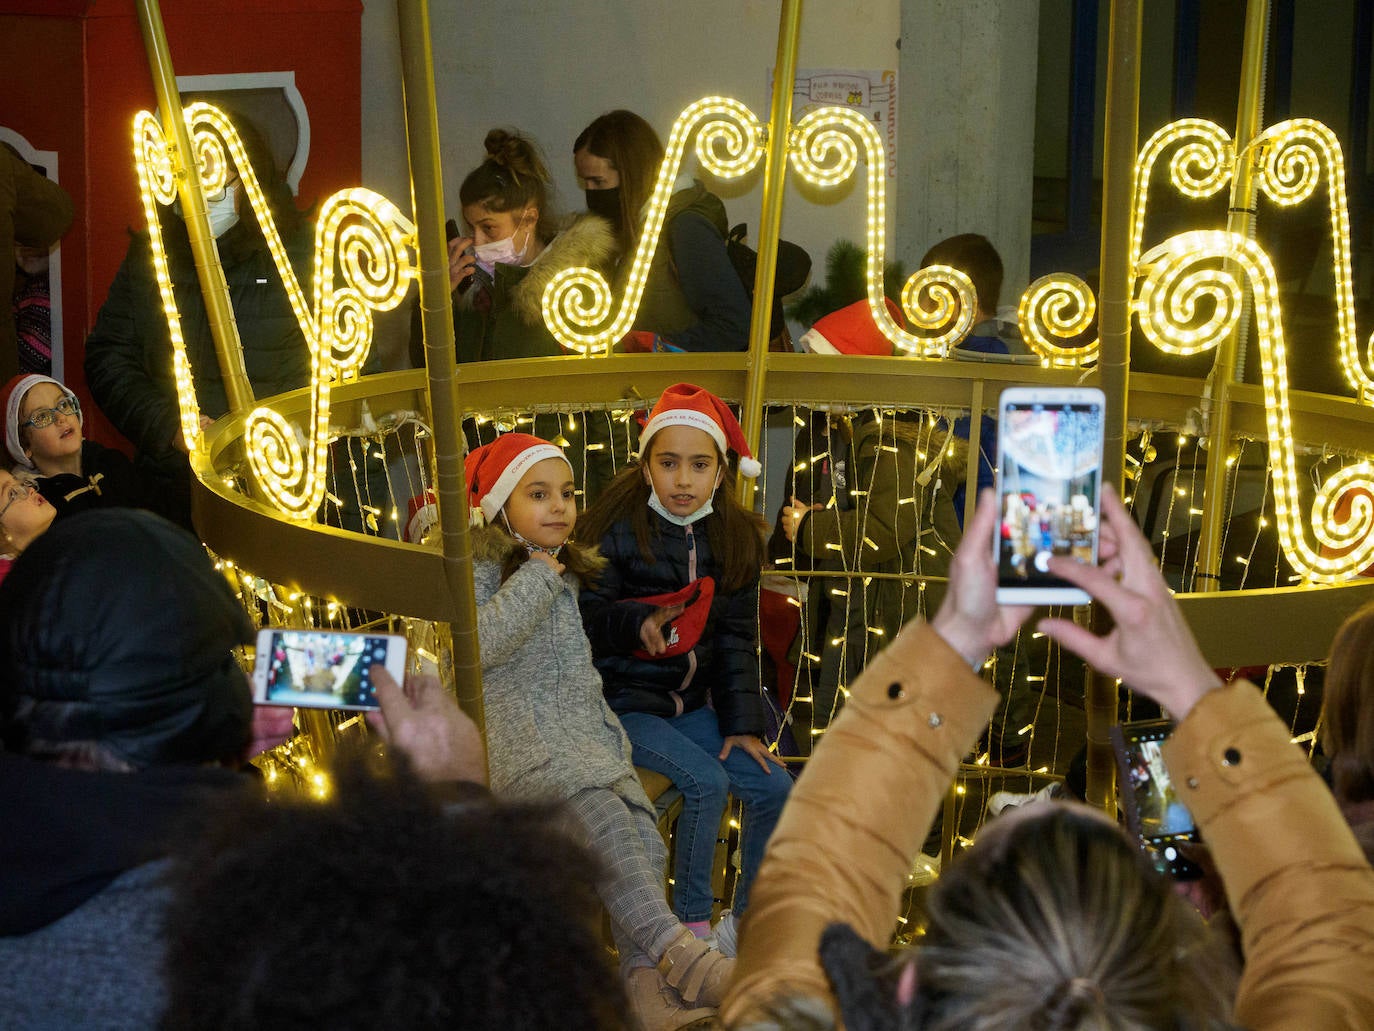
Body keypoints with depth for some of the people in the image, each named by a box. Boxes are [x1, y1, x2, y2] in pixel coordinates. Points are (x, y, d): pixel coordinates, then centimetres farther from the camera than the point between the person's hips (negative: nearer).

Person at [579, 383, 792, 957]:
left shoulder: (734, 538, 4)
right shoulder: (617, 528, -12)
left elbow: (736, 640, 7)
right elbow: (586, 616, -13)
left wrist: (742, 724, 0)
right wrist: (639, 622, -32)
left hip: (692, 702, 6)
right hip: (623, 703, -6)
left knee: (775, 788, -6)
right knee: (705, 780, -25)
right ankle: (693, 925, -9)